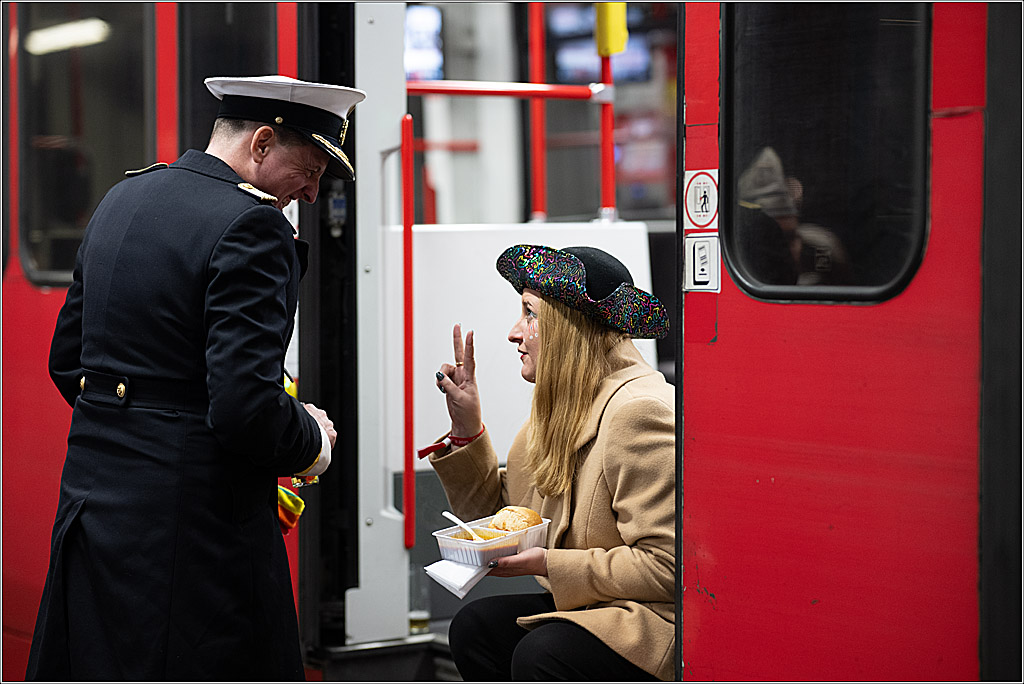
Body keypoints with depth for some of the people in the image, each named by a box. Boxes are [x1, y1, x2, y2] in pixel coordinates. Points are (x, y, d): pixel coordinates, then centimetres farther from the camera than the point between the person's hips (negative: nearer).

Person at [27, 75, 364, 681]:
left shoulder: (121, 199, 12)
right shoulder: (250, 226, -16)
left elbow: (68, 363, 18)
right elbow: (245, 408, -24)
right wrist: (312, 442, -5)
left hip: (93, 495, 9)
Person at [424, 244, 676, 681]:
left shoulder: (638, 413, -18)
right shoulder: (562, 407, 11)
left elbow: (666, 567, -21)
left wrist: (550, 564, -19)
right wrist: (467, 428, 6)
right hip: (593, 608, 9)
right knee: (474, 628, -7)